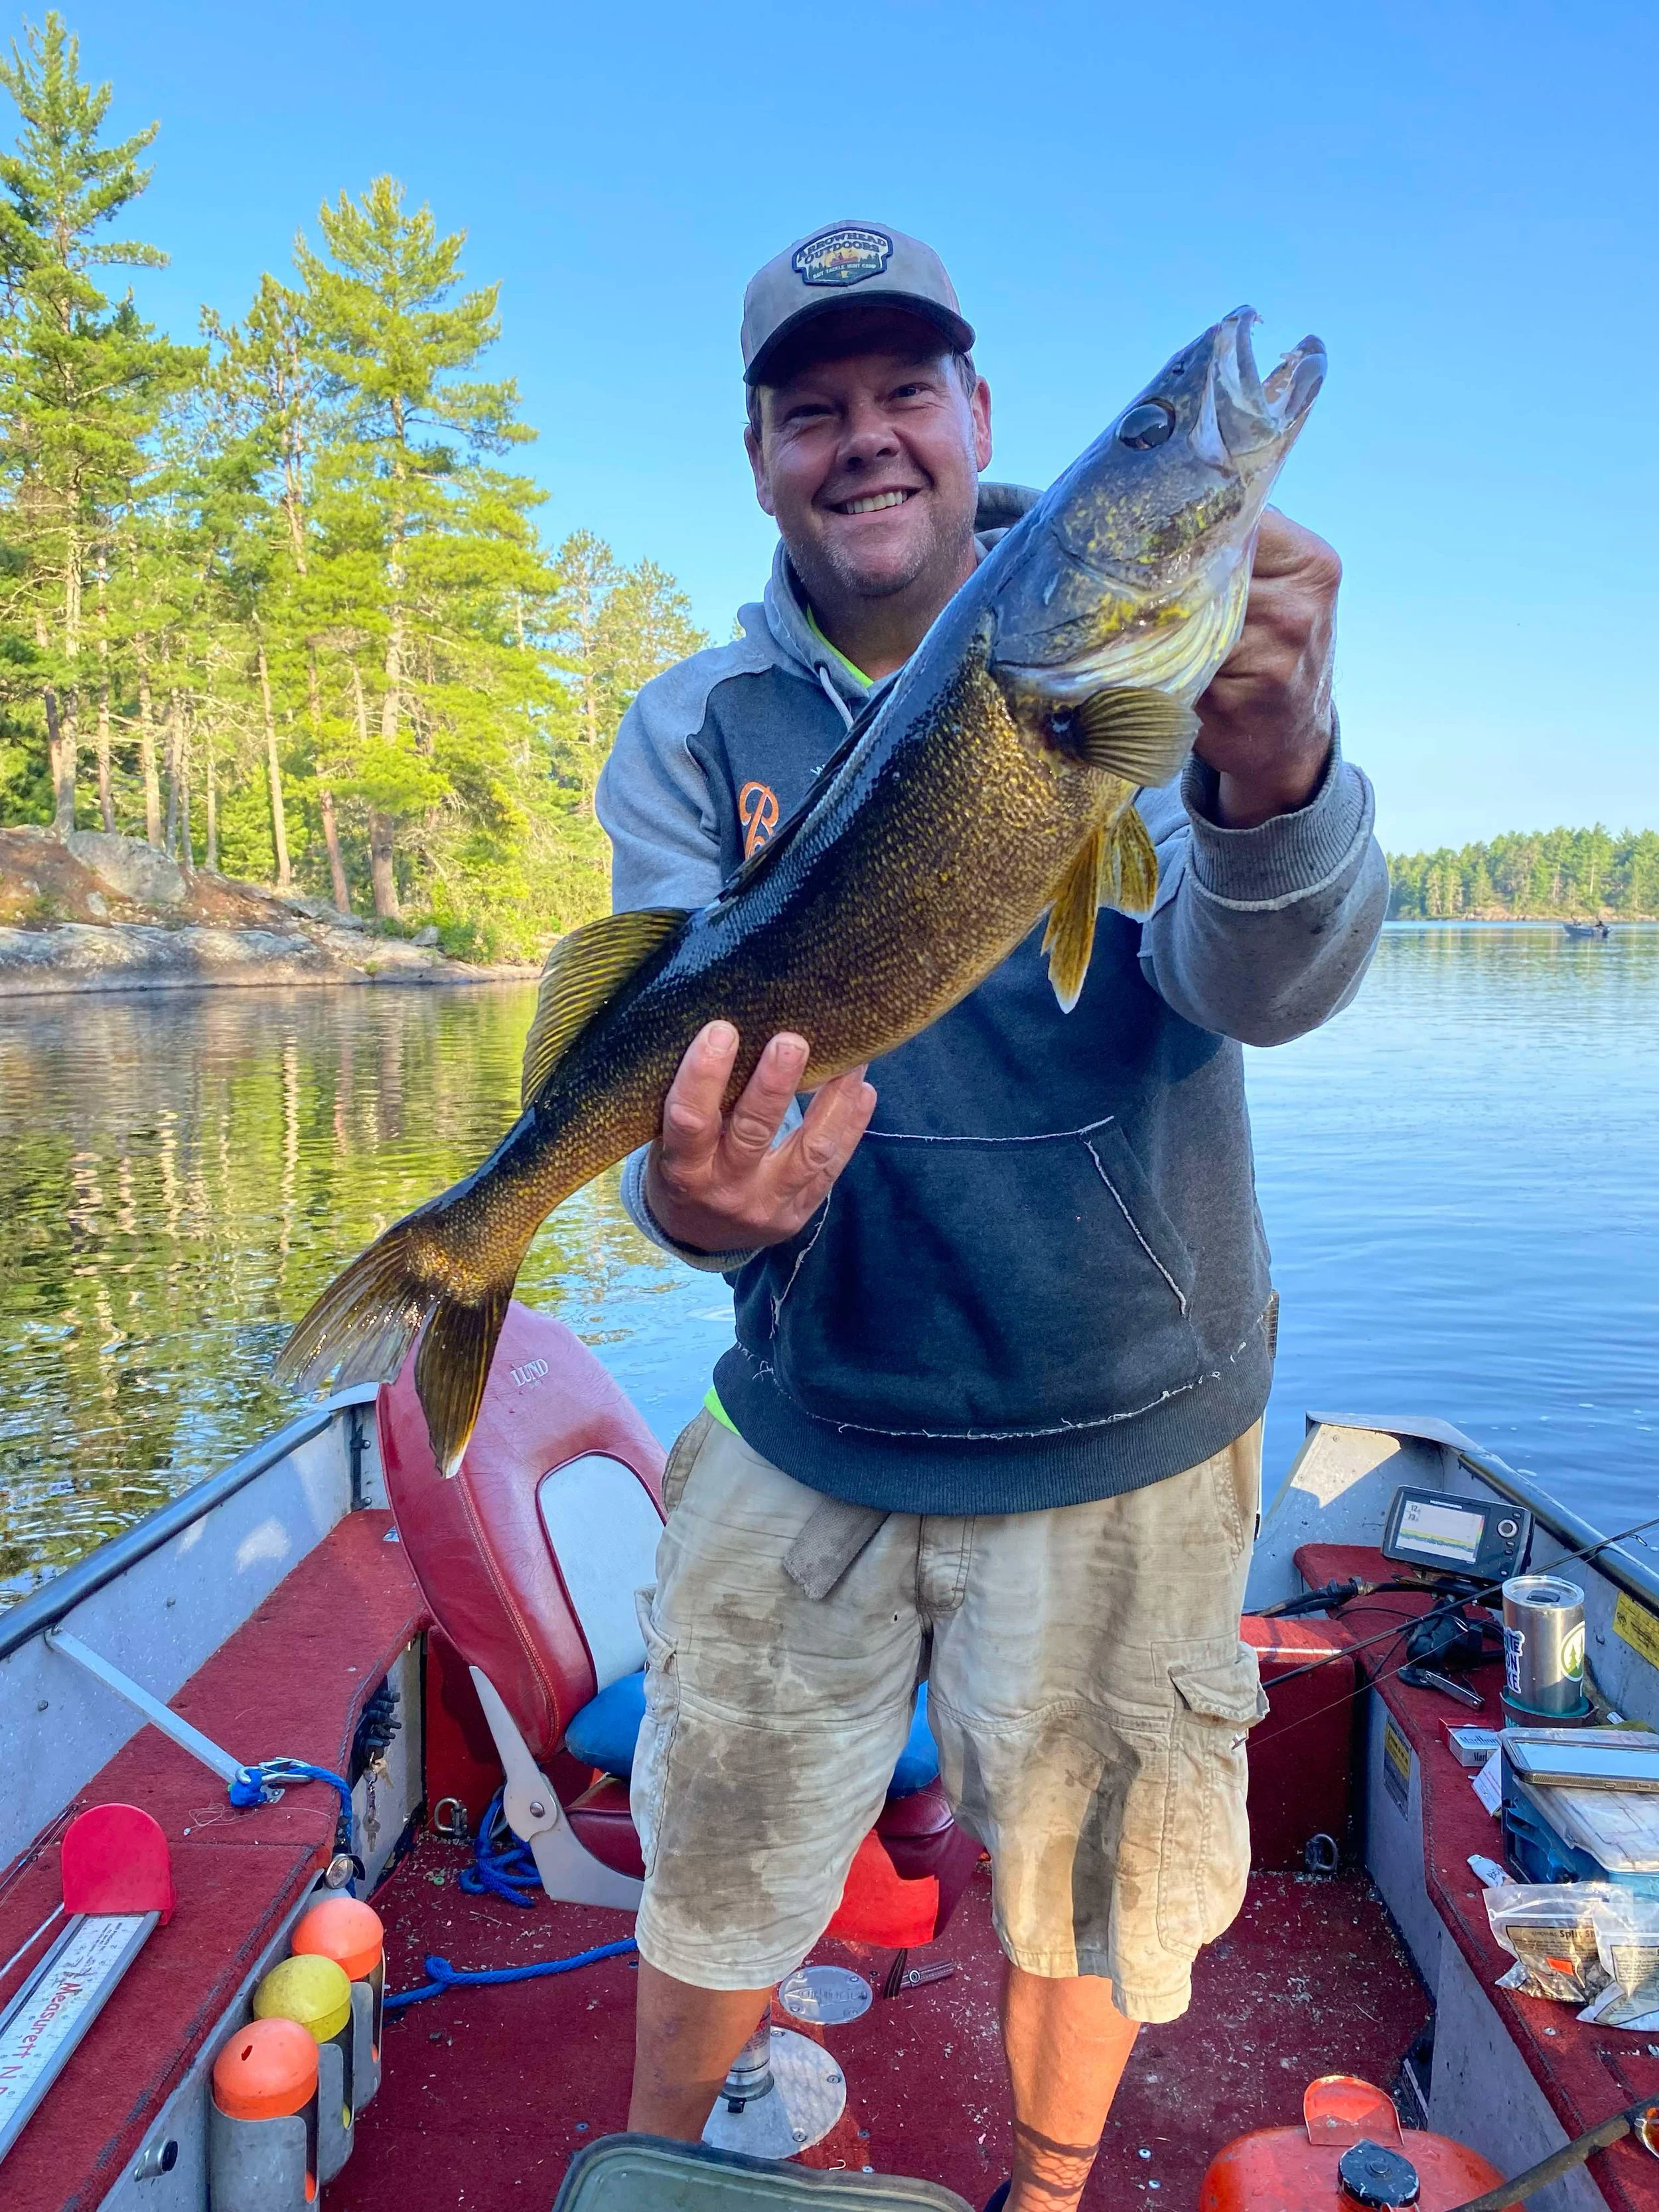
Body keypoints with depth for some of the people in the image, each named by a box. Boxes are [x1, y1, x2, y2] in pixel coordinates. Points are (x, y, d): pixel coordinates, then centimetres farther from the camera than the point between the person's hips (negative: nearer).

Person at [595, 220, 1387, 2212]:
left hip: (1125, 1432, 0)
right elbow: (683, 1055, -14)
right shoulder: (695, 735, -4)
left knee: (1088, 1881, 19)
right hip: (808, 1429, 1)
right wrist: (699, 1200, -38)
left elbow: (1263, 987, -25)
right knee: (722, 1853, 18)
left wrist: (1267, 774, -47)